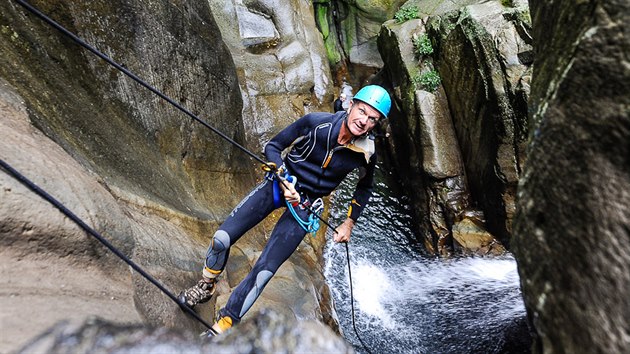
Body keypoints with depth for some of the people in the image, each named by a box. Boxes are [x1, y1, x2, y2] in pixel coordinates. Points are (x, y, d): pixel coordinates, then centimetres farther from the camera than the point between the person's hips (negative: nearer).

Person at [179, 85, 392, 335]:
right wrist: (284, 180, -18)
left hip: (303, 206, 0)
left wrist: (349, 223, 8)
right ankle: (206, 286, 25)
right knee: (222, 238, -9)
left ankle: (222, 326, 14)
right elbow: (273, 146, -5)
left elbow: (365, 188, 10)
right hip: (277, 185, 1)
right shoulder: (315, 122, -16)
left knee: (263, 273, -9)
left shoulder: (366, 153, -12)